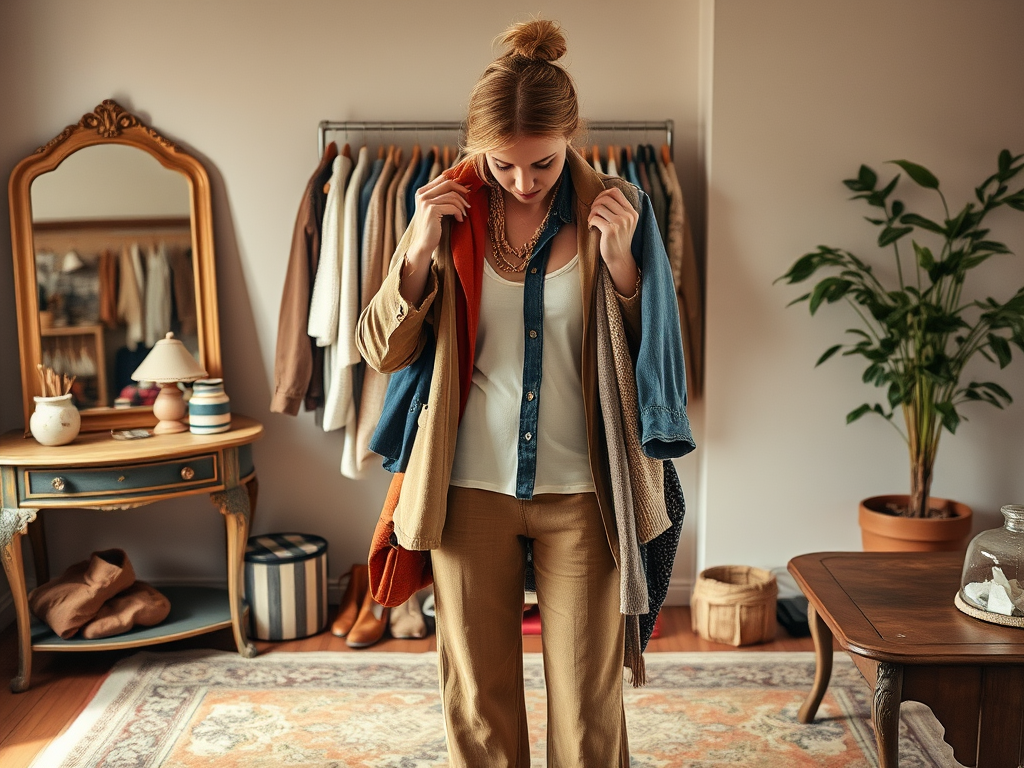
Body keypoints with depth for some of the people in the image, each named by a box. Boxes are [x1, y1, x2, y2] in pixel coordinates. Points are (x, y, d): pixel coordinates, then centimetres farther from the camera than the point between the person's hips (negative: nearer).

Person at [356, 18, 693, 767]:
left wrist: (622, 261, -15)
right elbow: (382, 349, 0)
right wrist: (422, 249, -14)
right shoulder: (449, 209, -1)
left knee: (590, 706, 9)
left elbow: (651, 354, 1)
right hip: (472, 487, 1)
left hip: (581, 490, -1)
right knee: (478, 704, 14)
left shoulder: (616, 207, -3)